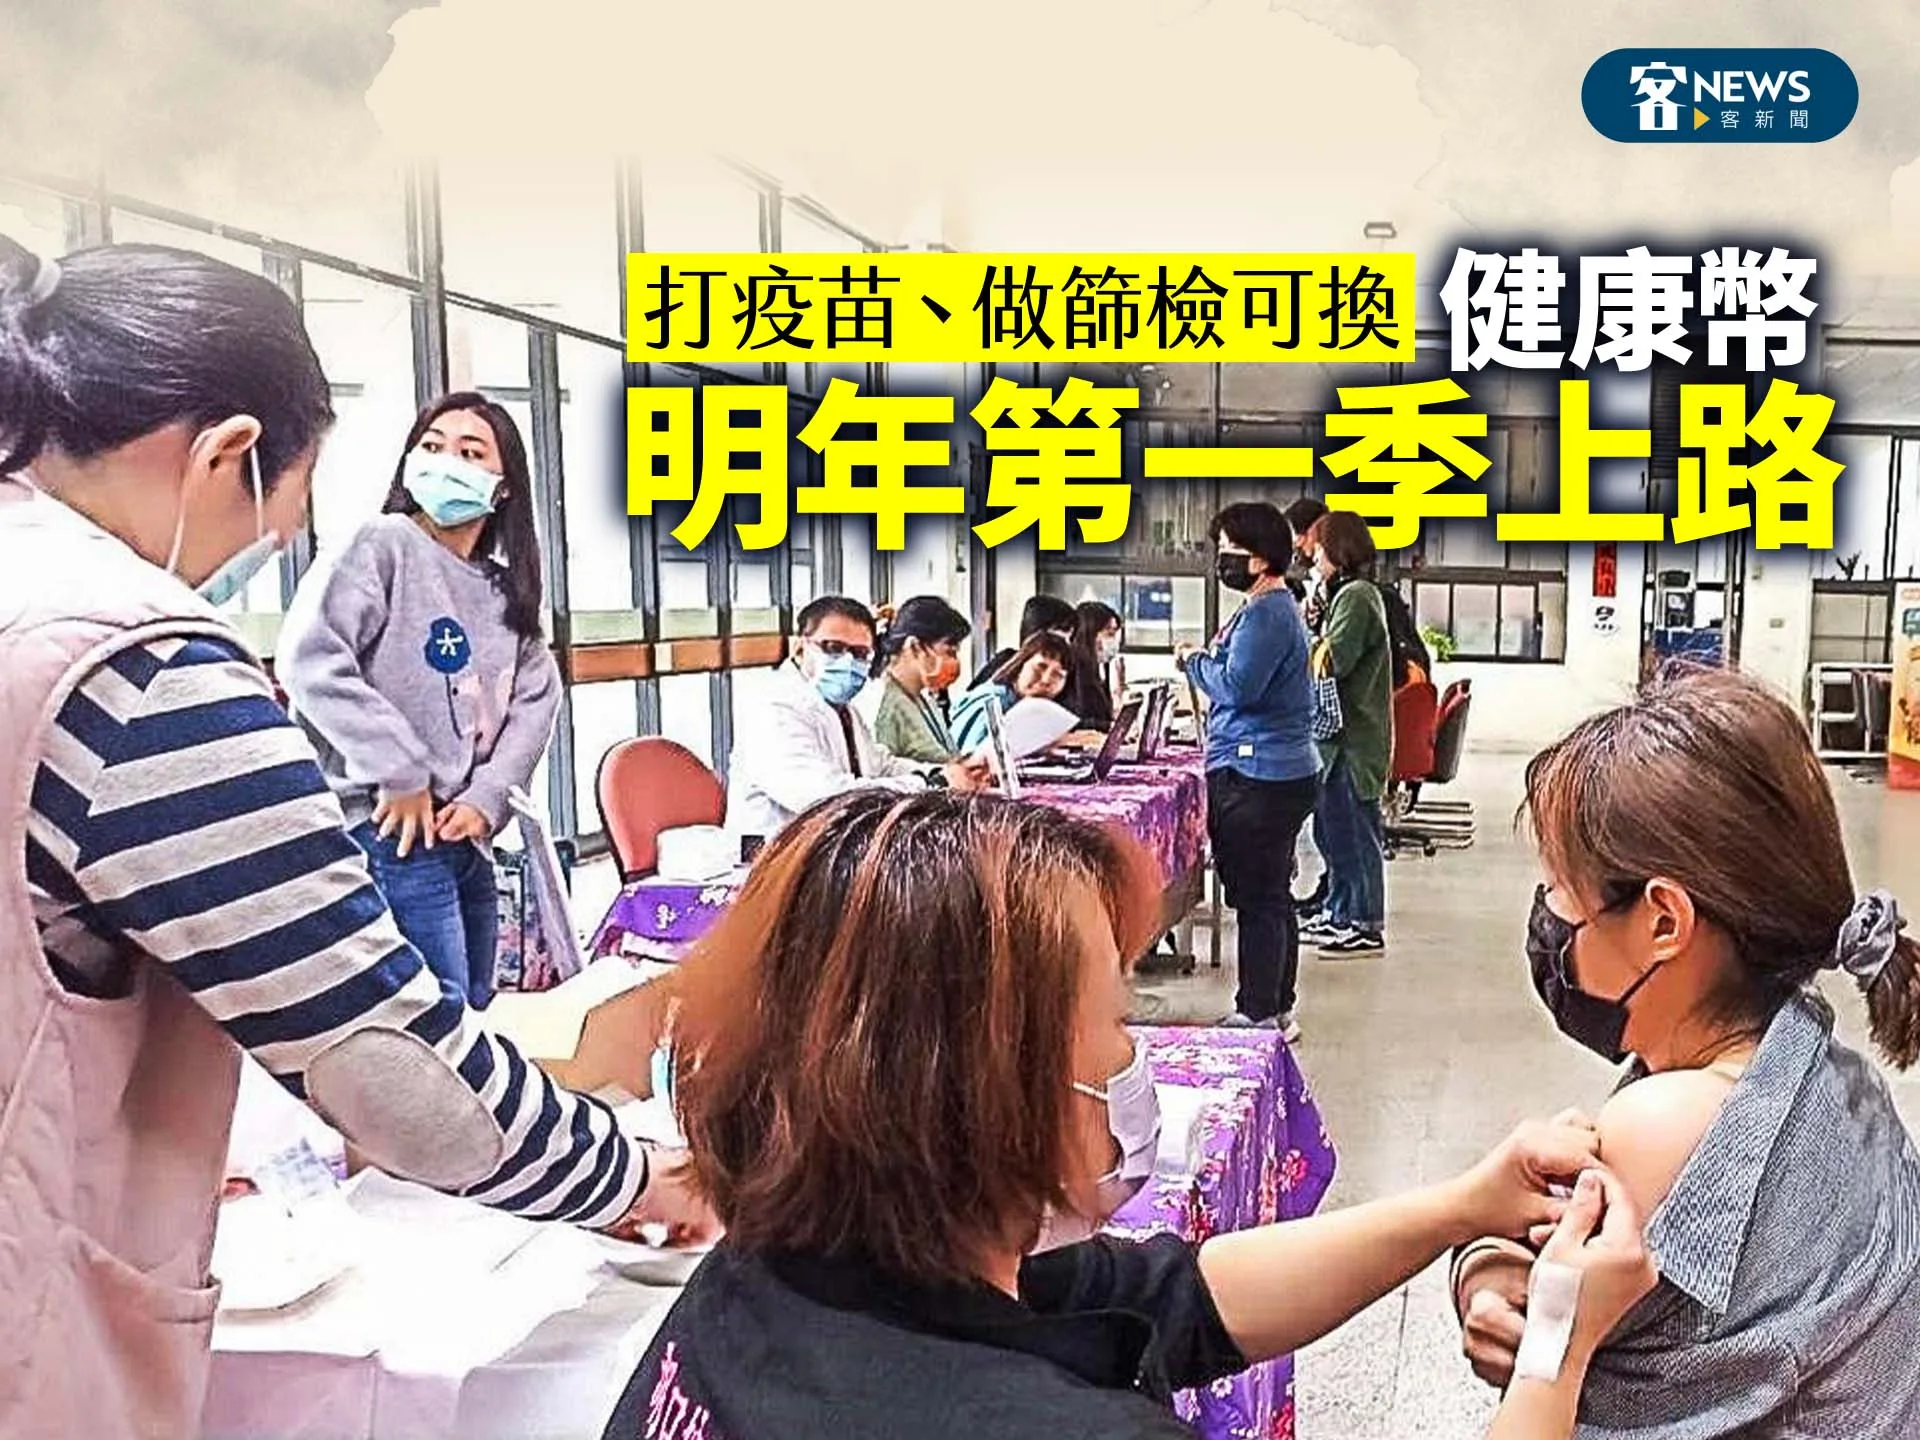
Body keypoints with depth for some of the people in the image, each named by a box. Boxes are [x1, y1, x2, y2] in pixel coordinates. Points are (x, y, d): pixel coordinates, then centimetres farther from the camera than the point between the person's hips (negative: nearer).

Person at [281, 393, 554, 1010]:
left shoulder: (508, 591, 14)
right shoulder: (385, 544, -6)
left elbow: (537, 697, 9)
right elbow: (309, 659, -17)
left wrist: (487, 798, -6)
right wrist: (400, 773, -16)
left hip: (467, 838, 7)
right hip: (391, 832, -7)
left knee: (473, 1019, 16)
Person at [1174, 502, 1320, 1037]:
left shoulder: (1266, 615, -16)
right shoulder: (1274, 607, 18)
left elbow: (1237, 686, -24)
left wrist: (1195, 661, -8)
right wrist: (1205, 661, 6)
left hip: (1259, 777, -11)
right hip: (1279, 770, 11)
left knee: (1258, 901, -5)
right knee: (1273, 897, 16)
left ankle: (1258, 1015, 2)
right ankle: (1278, 1009, 25)